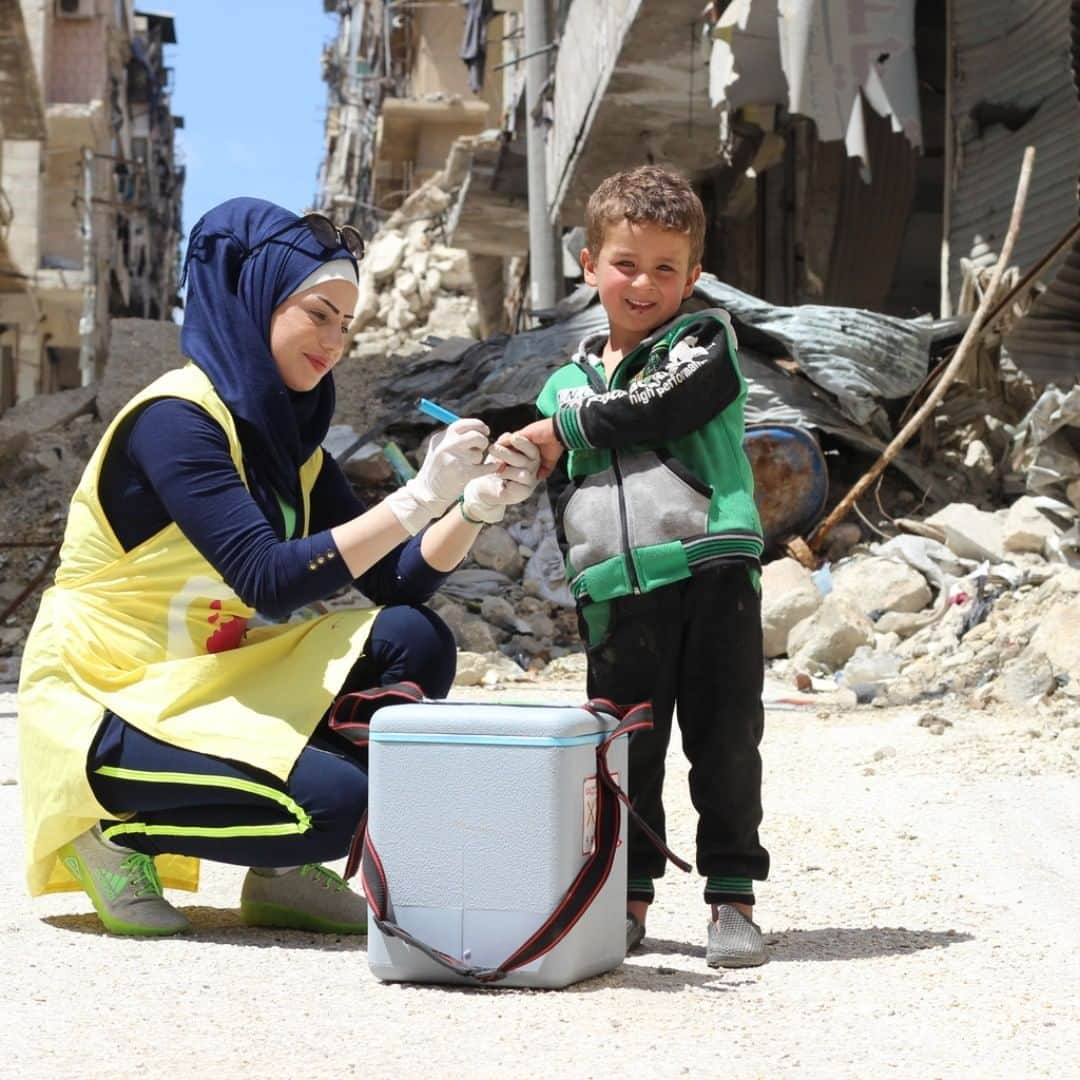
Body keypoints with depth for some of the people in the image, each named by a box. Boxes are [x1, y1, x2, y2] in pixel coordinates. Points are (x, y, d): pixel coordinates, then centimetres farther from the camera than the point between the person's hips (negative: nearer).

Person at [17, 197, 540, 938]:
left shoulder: (288, 433, 7)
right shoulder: (175, 418, -19)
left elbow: (393, 583, 1)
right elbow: (270, 580, -29)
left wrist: (476, 507, -16)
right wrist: (420, 496, -30)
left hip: (213, 682, 8)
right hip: (108, 709, -8)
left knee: (413, 643, -10)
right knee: (333, 802, -26)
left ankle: (282, 871, 2)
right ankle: (116, 834, -2)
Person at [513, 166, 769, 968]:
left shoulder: (704, 341, 6)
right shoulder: (568, 382, 18)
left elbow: (662, 404, -13)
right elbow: (543, 494, 23)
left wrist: (564, 431, -5)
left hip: (712, 576, -3)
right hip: (616, 594, 4)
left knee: (725, 743, 0)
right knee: (625, 751, 8)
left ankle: (732, 897, 9)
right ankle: (629, 896, 20)